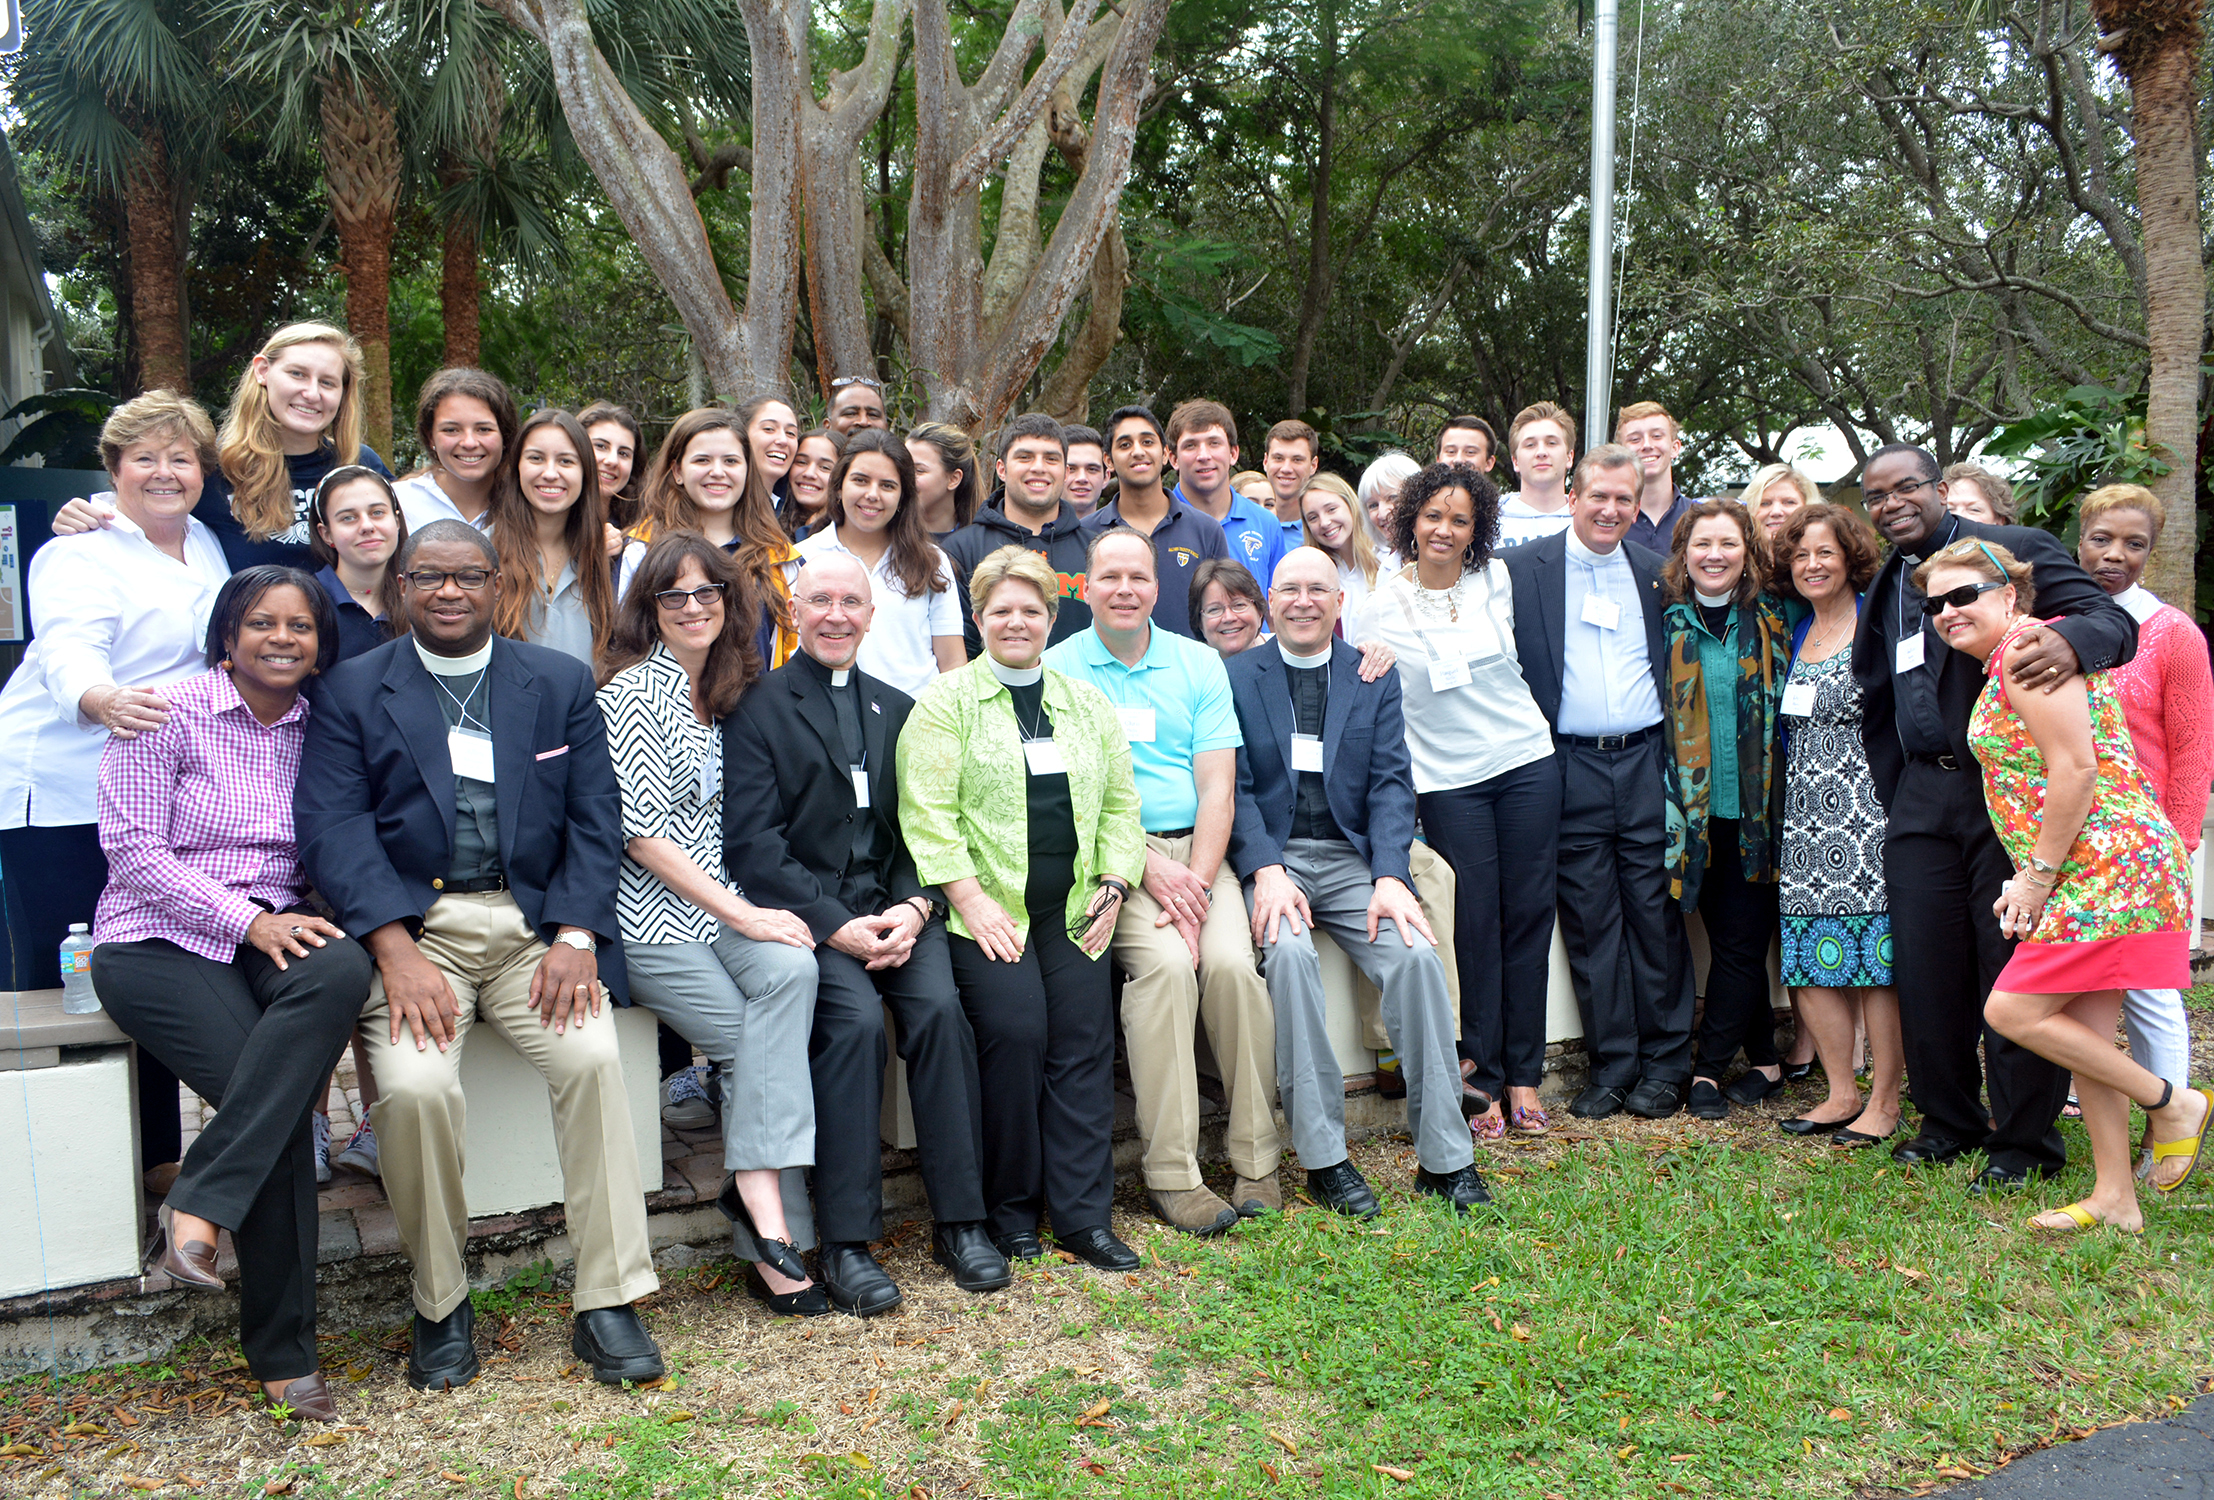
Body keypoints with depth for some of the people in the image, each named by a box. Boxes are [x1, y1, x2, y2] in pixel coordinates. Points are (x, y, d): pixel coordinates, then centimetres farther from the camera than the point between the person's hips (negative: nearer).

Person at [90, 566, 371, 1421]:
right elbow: (132, 848, -7)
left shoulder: (318, 730, 12)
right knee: (277, 1100, -28)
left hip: (276, 932, 4)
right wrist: (249, 921, -16)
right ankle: (281, 1351, -16)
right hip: (157, 941, -3)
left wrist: (307, 917, -8)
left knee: (343, 969, -33)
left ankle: (199, 1205, -28)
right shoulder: (168, 716, -2)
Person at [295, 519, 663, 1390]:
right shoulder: (353, 690, 8)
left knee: (594, 1057, -24)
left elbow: (595, 819, 7)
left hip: (534, 925, 1)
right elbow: (332, 828, -3)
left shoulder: (562, 683, 13)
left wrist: (574, 936, -9)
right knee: (415, 1084, -26)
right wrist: (398, 954, -17)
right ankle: (441, 1305, -2)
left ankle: (609, 1303, -12)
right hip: (411, 926, -1)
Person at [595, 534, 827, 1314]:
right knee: (756, 1045, -18)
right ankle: (771, 1232, -9)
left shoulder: (723, 693, 16)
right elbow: (641, 833, -14)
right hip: (649, 918, -5)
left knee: (793, 969, -25)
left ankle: (757, 1190, -26)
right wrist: (743, 915, -15)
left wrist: (749, 910, 2)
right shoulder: (635, 689, -7)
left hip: (719, 904, 5)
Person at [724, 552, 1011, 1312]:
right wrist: (836, 926, -16)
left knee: (941, 1007, -23)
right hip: (805, 910, -3)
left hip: (894, 905, 4)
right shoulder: (756, 706, 3)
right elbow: (751, 842, -7)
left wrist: (915, 908, -9)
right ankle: (846, 1242, -20)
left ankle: (959, 1219, -13)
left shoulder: (898, 709, 19)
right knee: (854, 1016, -29)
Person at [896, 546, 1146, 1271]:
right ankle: (1010, 1212, -1)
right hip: (984, 903, -4)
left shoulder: (1087, 703, 17)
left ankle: (1083, 1215, 0)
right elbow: (928, 813, -6)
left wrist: (1113, 885, 4)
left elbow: (1120, 802, 17)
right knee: (1015, 1027, -19)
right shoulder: (945, 701, 3)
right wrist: (971, 899, -14)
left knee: (1086, 1034, -8)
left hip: (1071, 904, 4)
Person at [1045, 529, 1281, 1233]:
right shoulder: (1058, 669, 5)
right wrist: (1151, 870, -13)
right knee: (1165, 962, -28)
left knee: (1232, 962, -24)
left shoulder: (1198, 664, 12)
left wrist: (1196, 883, -10)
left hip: (1197, 851, 2)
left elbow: (1217, 787, 5)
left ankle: (1255, 1159, -10)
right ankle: (1171, 1174, -20)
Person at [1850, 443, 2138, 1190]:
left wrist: (2068, 643, -36)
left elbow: (2113, 619, -13)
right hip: (1922, 800, 6)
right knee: (1925, 967, 7)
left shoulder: (2016, 548, -1)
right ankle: (1949, 1120, 22)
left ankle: (2025, 1141, 10)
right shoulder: (1884, 587, 17)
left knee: (2013, 965, -2)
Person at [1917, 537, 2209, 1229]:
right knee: (2085, 1033, 10)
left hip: (2104, 864, -10)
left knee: (2012, 1010, -9)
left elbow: (2075, 769, -20)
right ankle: (2114, 1198, 16)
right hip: (2092, 870, 10)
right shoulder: (2004, 661, 19)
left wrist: (2038, 875, -14)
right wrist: (2031, 876, 13)